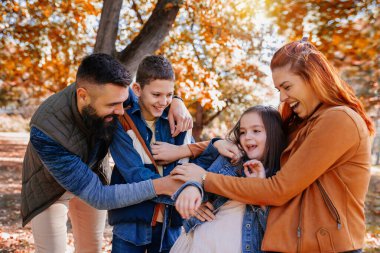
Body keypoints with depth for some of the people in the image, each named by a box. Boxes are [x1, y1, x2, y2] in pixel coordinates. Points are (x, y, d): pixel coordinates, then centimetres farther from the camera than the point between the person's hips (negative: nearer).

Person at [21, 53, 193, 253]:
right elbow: (97, 196, -38)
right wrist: (160, 186, -44)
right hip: (50, 187, -4)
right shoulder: (46, 131, -41)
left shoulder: (107, 93, -28)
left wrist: (176, 102, -29)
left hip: (92, 176, 4)